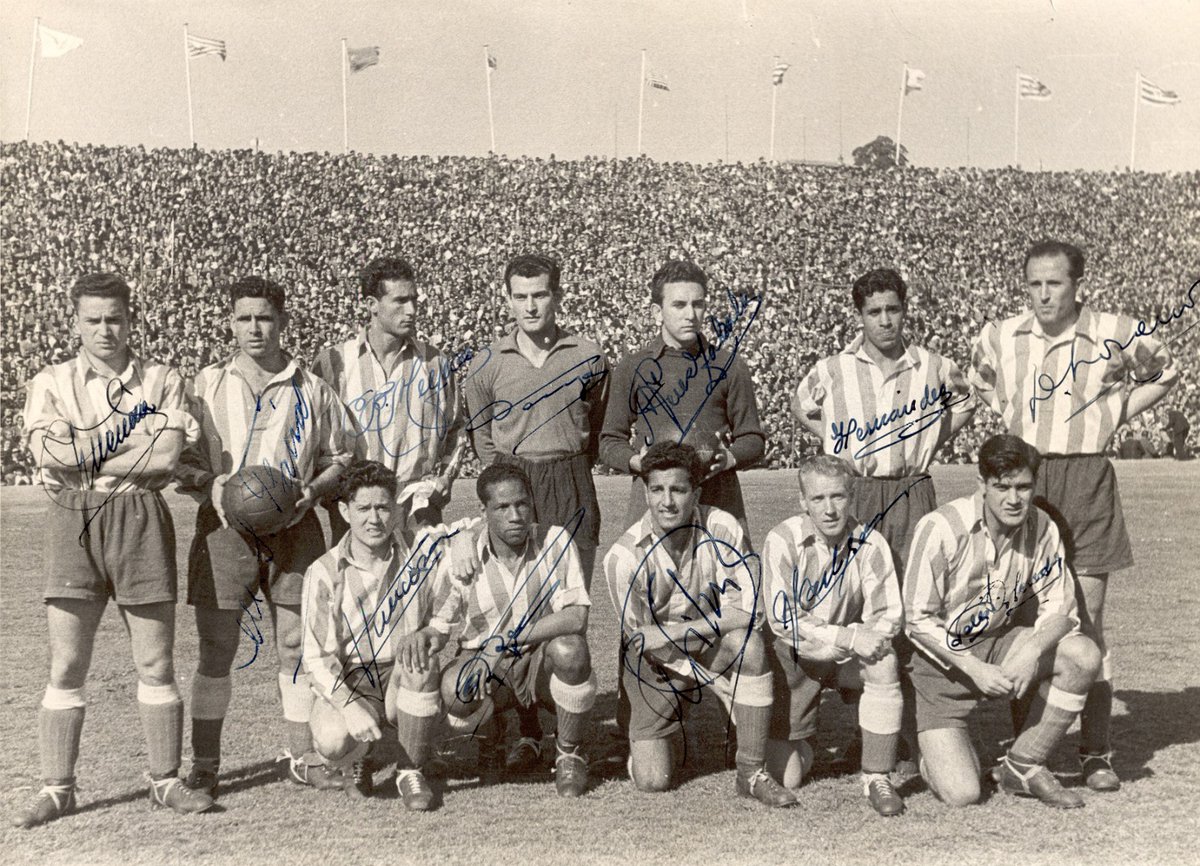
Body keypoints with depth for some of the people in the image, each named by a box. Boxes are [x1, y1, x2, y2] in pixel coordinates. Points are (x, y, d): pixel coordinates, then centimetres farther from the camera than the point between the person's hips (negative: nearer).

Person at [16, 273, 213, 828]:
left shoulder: (162, 382, 8)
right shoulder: (50, 383, 10)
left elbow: (167, 455, -9)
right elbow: (49, 450, -9)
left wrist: (83, 452, -7)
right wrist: (131, 431, -7)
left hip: (140, 518, 0)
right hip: (73, 521, 0)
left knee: (156, 663, 4)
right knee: (66, 665, 1)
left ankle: (166, 781, 13)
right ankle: (56, 788, 9)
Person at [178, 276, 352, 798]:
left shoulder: (311, 389, 8)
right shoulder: (206, 385, 8)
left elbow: (340, 459, 13)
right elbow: (180, 458, 9)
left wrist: (313, 490, -6)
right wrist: (210, 484, -11)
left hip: (293, 526, 1)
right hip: (225, 525, 0)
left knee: (296, 646, 4)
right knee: (215, 648, -1)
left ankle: (302, 757, 15)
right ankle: (204, 765, 7)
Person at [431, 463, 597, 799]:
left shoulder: (556, 540, -12)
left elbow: (576, 617, -23)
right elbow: (432, 628, -6)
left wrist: (505, 642, -28)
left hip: (543, 663, -1)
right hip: (481, 662, 1)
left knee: (570, 649, -35)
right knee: (452, 689, -33)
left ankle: (569, 754, -6)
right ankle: (491, 736, 8)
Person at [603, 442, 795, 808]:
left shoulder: (722, 530, -20)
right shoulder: (623, 557, -22)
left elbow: (748, 612, -23)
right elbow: (642, 644, -13)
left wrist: (676, 631, -28)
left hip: (715, 647, 1)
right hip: (657, 662, 0)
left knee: (749, 642, -34)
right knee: (652, 779, -13)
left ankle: (752, 772, -19)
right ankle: (668, 734, 26)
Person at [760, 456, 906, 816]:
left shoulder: (870, 543, -13)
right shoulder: (783, 541, -18)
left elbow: (889, 617, -13)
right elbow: (782, 620, -23)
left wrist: (852, 640, -31)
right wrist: (849, 637, -31)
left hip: (849, 653, 2)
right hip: (795, 656, -1)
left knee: (884, 662, -34)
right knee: (785, 777, -6)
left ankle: (877, 777, -18)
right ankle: (796, 744, 34)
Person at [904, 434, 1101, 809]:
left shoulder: (1042, 528, -9)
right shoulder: (941, 528, -22)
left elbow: (1060, 607, -3)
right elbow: (917, 621, -17)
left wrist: (1032, 651, -24)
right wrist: (974, 669, -25)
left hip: (997, 644, 5)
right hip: (940, 660, -5)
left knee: (1083, 655, -22)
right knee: (962, 794, -18)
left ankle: (1023, 766, -3)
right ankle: (934, 744, 21)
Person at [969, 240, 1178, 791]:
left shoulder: (1115, 335, -3)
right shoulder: (1001, 337, 5)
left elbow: (1164, 375, 15)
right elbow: (980, 379, 27)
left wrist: (1112, 415, 5)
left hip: (1086, 481, -2)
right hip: (1021, 479, 2)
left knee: (1088, 619, -2)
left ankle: (1097, 754, 7)